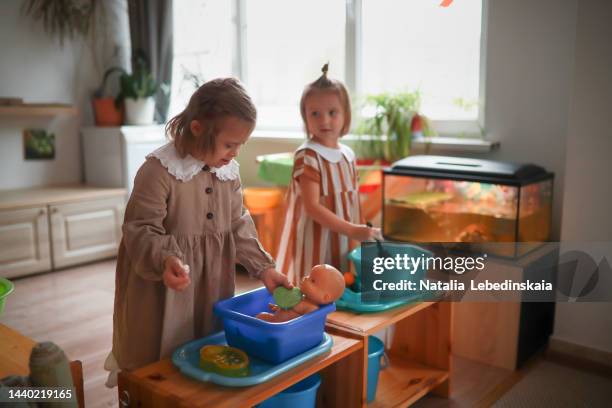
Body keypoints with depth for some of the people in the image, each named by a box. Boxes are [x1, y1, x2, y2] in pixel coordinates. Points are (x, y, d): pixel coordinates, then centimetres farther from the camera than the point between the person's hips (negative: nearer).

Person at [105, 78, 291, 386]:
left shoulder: (229, 171, 1)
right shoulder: (159, 170, -20)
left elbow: (238, 226, 8)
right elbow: (141, 230, -19)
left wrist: (263, 268, 2)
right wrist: (165, 260, -37)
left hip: (213, 287, 6)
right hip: (163, 291, -6)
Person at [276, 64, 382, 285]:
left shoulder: (348, 154, 7)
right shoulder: (307, 156, -15)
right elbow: (312, 207, -20)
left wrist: (361, 232, 11)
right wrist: (352, 230, -23)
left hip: (343, 242, 7)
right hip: (315, 243, -7)